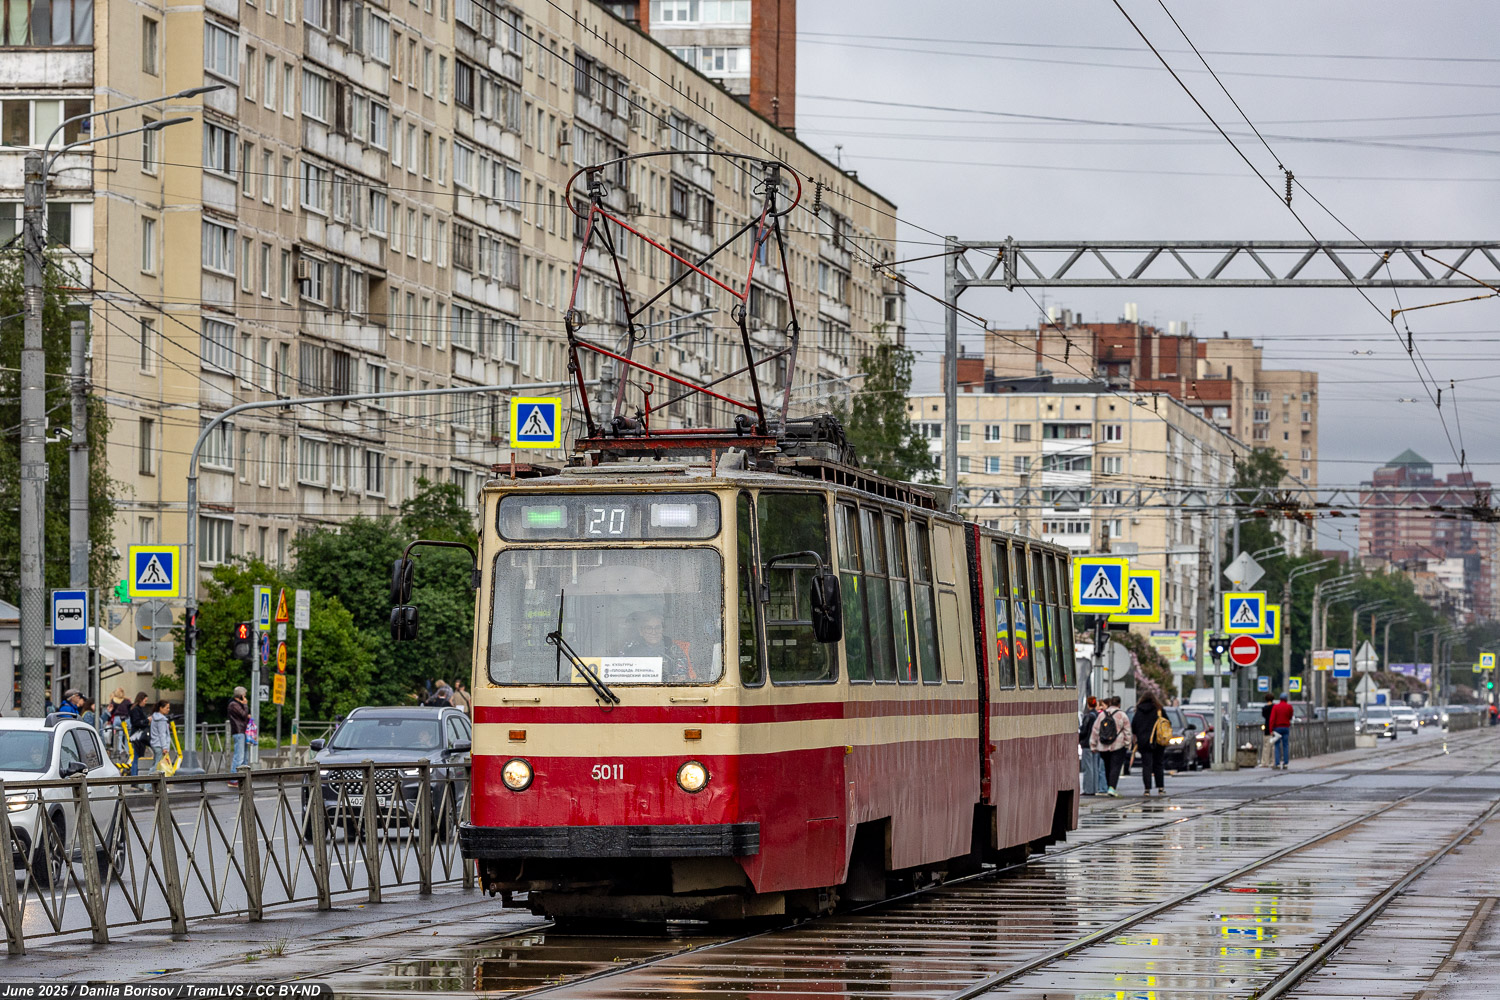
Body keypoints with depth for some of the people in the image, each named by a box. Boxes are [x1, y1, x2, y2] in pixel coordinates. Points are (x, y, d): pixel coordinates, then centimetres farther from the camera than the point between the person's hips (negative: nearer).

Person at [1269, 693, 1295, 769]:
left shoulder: (1275, 707, -5)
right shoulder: (1289, 706, -2)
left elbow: (1272, 719, -10)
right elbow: (1290, 717, 9)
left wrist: (1271, 730, -10)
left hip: (1277, 728, -1)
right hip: (1286, 728, 1)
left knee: (1277, 746, 1)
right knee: (1286, 746, 4)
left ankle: (1277, 763, -5)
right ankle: (1285, 763, 0)